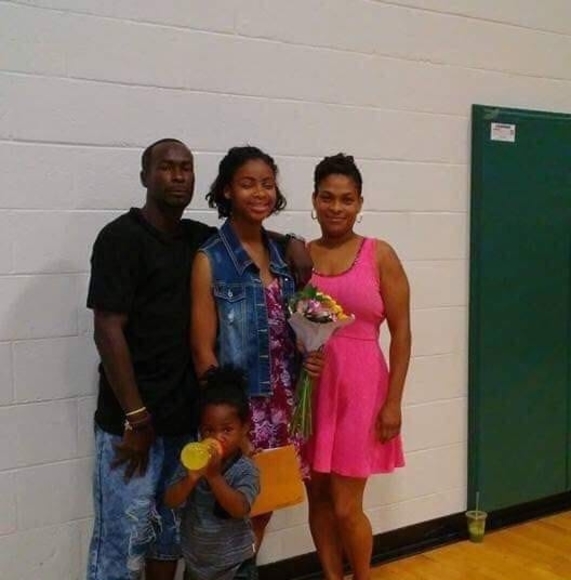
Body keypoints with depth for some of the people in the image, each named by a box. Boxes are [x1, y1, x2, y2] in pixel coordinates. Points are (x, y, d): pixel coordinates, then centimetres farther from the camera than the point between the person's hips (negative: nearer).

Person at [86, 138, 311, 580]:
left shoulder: (199, 238, 9)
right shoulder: (121, 237, -10)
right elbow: (108, 331, -15)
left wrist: (291, 243, 4)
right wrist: (136, 417, -16)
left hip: (184, 419, 7)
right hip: (132, 421, -6)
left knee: (171, 534, 16)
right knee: (123, 542, 0)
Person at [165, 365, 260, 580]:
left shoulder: (246, 469, -17)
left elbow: (239, 509, -30)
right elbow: (171, 501, -13)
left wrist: (214, 475, -37)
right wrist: (192, 477, -32)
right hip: (197, 562, 4)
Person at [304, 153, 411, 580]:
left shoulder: (380, 255, -3)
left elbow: (401, 332, -4)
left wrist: (393, 402, -7)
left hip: (360, 388, -3)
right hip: (309, 388, 3)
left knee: (346, 507, 2)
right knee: (318, 498, 12)